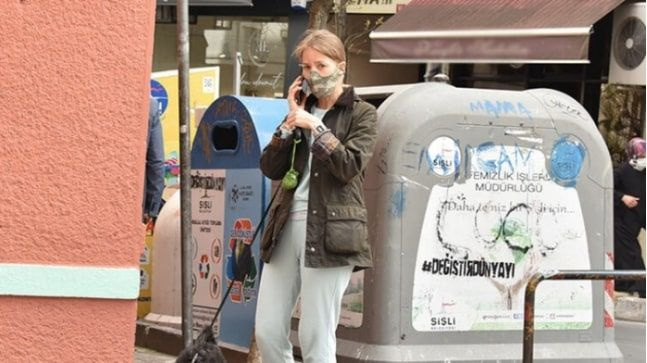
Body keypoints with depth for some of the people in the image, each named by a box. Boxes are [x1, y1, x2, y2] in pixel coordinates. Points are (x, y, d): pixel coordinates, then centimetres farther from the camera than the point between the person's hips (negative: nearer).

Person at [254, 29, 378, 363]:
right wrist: (290, 124, 0)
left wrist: (315, 126, -12)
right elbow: (271, 169, 10)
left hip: (328, 231, -6)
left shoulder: (361, 114, 3)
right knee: (267, 332, 4)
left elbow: (349, 166, -10)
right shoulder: (302, 110, 18)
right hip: (287, 226, 6)